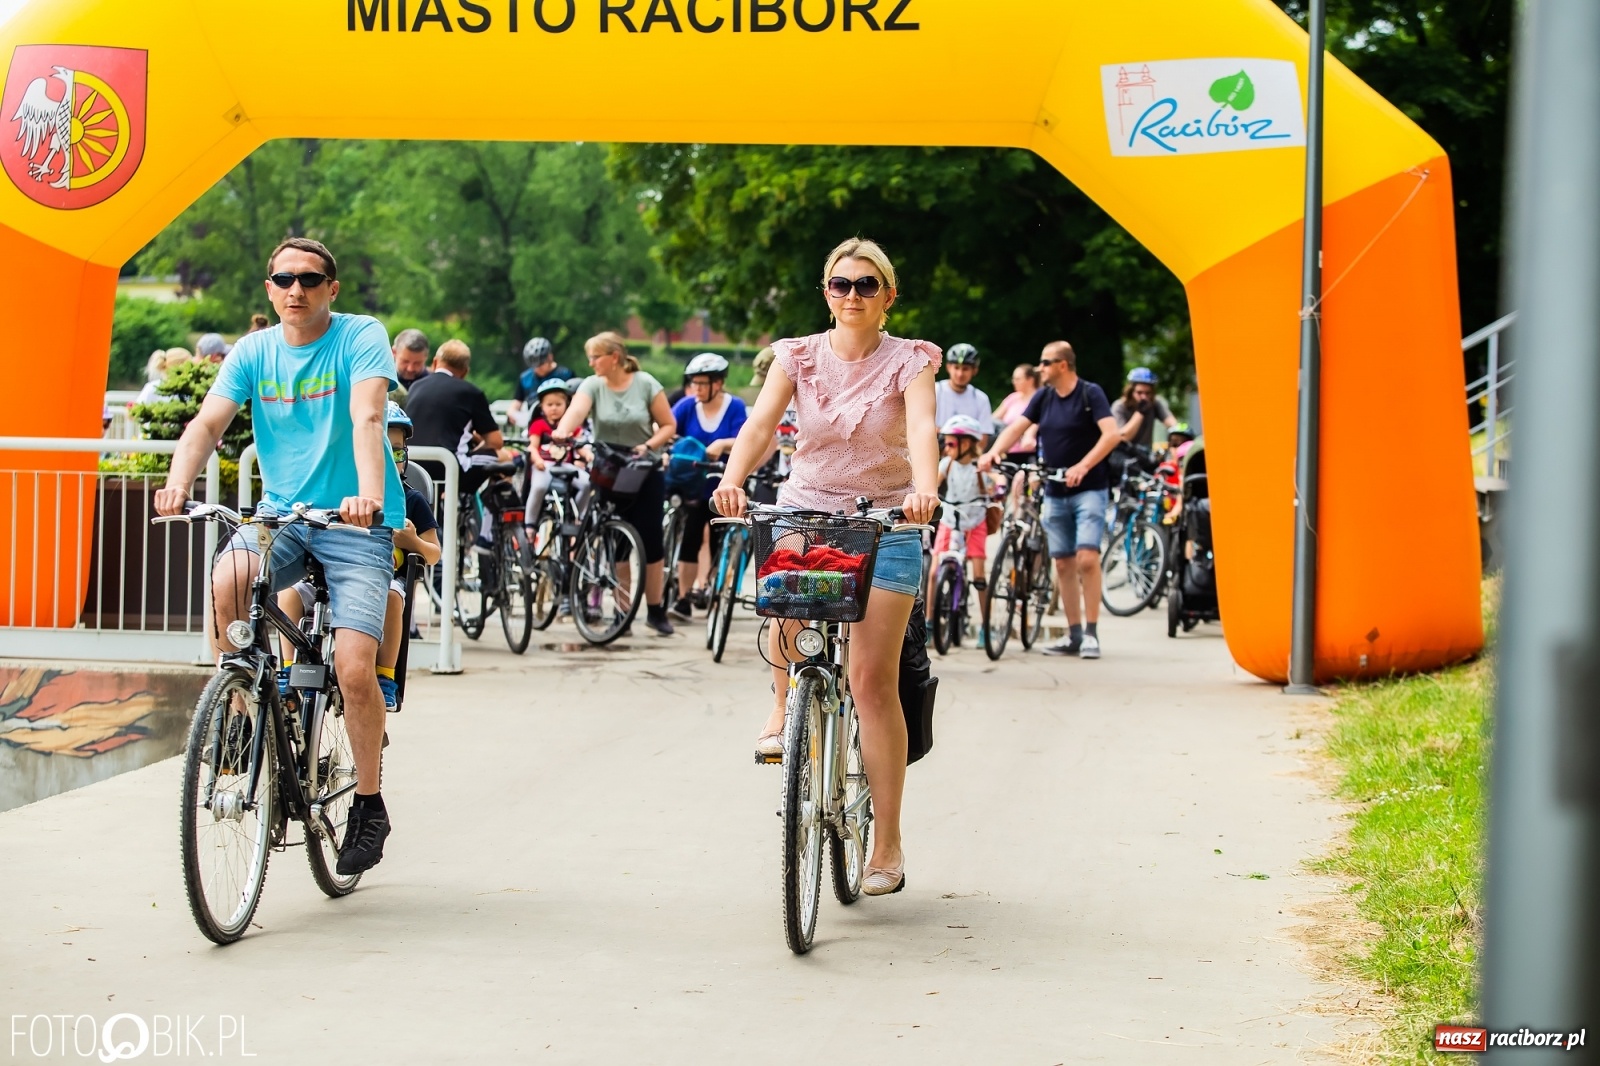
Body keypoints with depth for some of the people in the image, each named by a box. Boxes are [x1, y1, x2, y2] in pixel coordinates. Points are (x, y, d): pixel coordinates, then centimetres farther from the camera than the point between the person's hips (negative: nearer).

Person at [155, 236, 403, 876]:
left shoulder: (360, 338, -8)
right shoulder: (253, 353, 3)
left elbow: (366, 418, -24)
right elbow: (207, 422, -10)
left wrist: (369, 495, -41)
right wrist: (177, 484, -30)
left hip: (355, 522, -3)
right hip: (280, 513, 3)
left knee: (354, 668, -15)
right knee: (227, 582, -30)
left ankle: (368, 806, 4)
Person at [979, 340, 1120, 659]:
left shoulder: (1090, 394, -9)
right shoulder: (1043, 397, 8)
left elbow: (1111, 434, -20)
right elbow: (1016, 427, -1)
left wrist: (1083, 466, -30)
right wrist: (993, 452, -20)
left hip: (1089, 490, -6)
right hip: (1055, 492, 6)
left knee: (1087, 558, -16)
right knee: (1063, 564, 7)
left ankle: (1091, 633, -11)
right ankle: (1074, 635, 14)